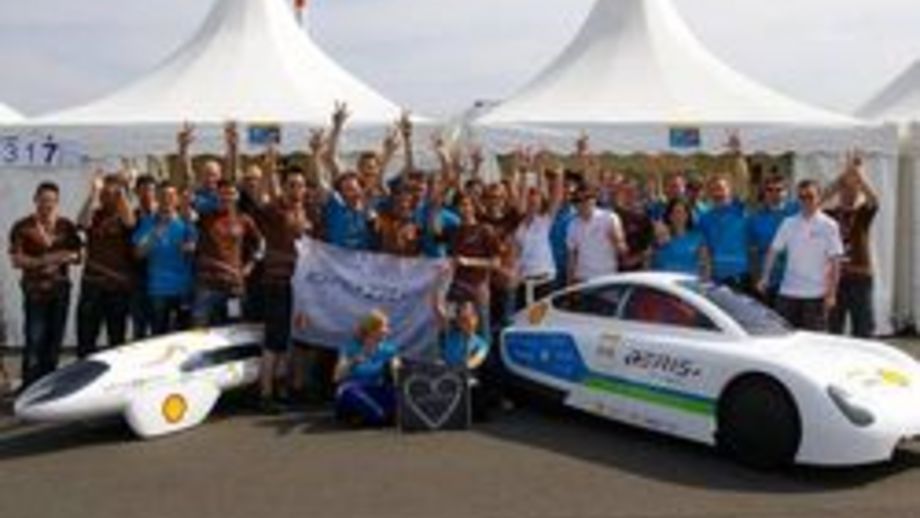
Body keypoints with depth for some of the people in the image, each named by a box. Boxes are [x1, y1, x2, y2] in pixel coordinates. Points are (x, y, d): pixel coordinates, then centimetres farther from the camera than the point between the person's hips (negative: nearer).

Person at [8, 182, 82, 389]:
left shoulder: (67, 226, 8)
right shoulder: (23, 227, -2)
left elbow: (79, 254, 11)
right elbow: (16, 260, -7)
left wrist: (68, 256, -11)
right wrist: (42, 260, -20)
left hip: (61, 290, 4)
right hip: (35, 292, -4)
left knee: (54, 341, 6)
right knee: (34, 341, -10)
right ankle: (29, 388, -4)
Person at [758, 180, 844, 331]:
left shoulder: (829, 226, -4)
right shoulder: (789, 224, 5)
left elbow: (835, 261, -6)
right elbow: (773, 251, 9)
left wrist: (831, 293, -10)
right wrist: (765, 277, 0)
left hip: (815, 294, -3)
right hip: (788, 292, 3)